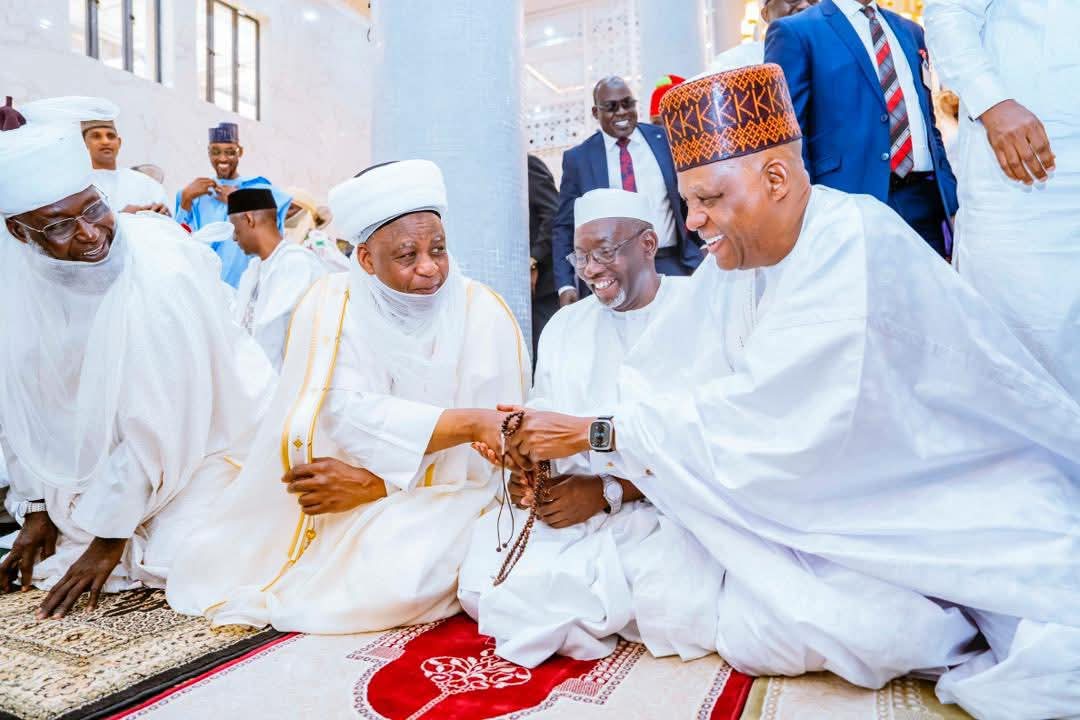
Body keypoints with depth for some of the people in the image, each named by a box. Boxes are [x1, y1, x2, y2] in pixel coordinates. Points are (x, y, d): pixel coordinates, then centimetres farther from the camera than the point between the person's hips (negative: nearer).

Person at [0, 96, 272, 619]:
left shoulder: (163, 272, -30)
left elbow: (157, 425, -25)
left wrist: (109, 538, -17)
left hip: (204, 436, -5)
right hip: (103, 450, 6)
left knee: (170, 562, -15)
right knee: (54, 545, 5)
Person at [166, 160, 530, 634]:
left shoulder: (486, 315, -13)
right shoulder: (329, 305, -10)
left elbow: (493, 458, -12)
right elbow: (341, 414, -23)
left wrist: (374, 484, -19)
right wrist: (469, 422, -33)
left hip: (440, 502, -1)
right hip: (333, 505, 1)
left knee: (395, 581, -27)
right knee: (213, 566, -5)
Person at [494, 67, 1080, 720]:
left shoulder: (854, 247, -25)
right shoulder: (736, 262, -2)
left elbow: (754, 420, -28)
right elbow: (657, 386, -4)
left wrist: (590, 433, -22)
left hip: (979, 507, -6)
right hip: (850, 504, 6)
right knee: (752, 634, -13)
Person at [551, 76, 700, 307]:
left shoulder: (666, 140, 7)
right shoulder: (578, 158, 3)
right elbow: (564, 226, 4)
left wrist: (700, 259, 8)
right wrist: (566, 285, -5)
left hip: (671, 266, 2)